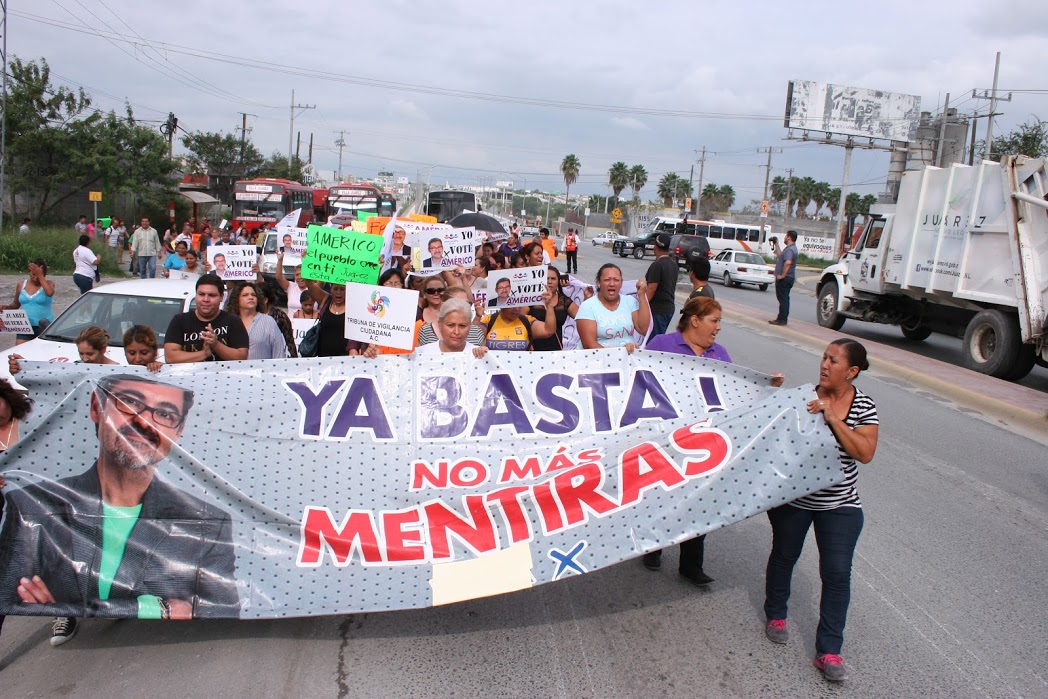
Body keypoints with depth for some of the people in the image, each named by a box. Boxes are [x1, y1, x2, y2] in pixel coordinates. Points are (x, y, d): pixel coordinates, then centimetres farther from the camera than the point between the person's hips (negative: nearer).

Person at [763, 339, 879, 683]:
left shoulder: (864, 406, -8)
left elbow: (865, 453, -21)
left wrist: (833, 418, -27)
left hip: (840, 506, 0)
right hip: (793, 498, 1)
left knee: (837, 573, -3)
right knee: (784, 556, 18)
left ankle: (828, 651, 7)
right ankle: (775, 615, 43)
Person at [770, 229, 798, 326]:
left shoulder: (790, 249, -18)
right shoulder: (791, 248, 16)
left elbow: (788, 262, -34)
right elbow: (780, 256, 31)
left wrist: (782, 275, -28)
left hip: (784, 278, -10)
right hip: (788, 278, 10)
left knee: (783, 299, -7)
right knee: (784, 299, 14)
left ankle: (781, 320, -5)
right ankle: (782, 319, 21)